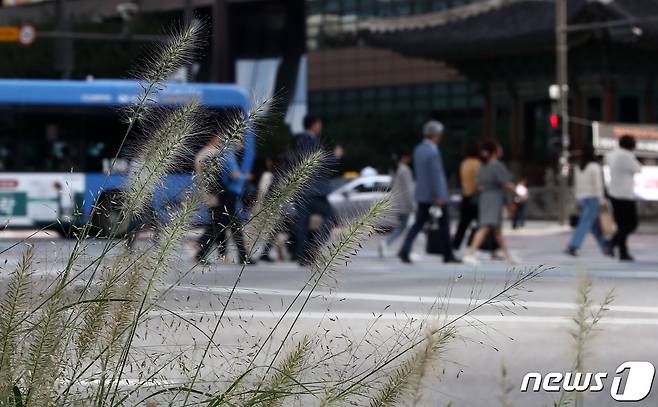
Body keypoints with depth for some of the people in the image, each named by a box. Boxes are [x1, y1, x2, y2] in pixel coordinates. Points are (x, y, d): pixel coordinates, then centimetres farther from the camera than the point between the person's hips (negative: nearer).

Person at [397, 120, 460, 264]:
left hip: (422, 194, 7)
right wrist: (439, 196, -21)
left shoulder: (418, 150, 9)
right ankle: (448, 255, 14)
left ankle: (404, 251, -10)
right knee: (444, 224, 6)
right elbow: (435, 174, -21)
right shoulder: (433, 151, -18)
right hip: (436, 193, -7)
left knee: (418, 224, 5)